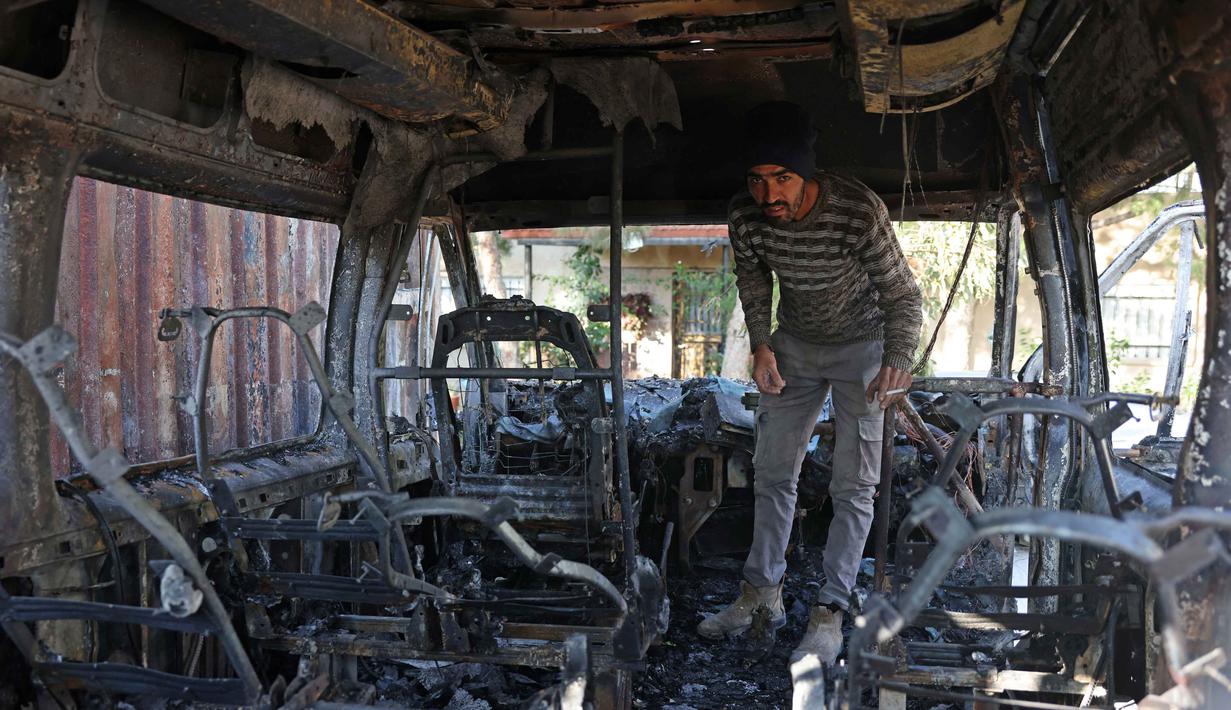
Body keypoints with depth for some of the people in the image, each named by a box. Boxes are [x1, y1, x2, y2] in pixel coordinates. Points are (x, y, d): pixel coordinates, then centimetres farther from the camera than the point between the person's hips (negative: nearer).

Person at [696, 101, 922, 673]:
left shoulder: (859, 211, -33)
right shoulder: (744, 215, -20)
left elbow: (902, 294, -23)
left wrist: (897, 362, -39)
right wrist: (761, 343, -12)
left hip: (861, 345, -4)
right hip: (794, 344, 4)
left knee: (854, 484, -3)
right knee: (772, 470, 9)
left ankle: (830, 613, 9)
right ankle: (763, 593, 22)